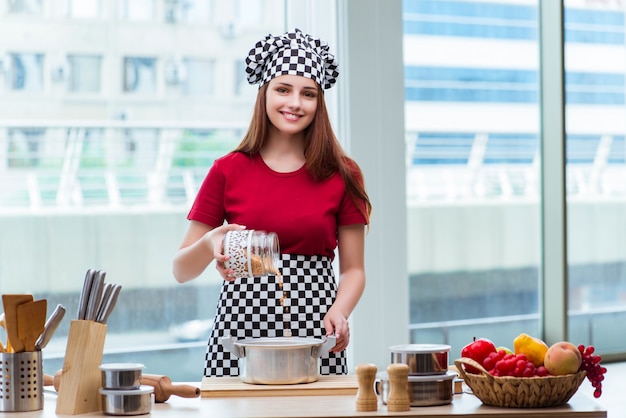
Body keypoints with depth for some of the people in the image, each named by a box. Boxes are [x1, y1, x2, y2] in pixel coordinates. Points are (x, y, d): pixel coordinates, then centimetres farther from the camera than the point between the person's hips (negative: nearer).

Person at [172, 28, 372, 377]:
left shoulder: (342, 175, 5)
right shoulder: (228, 171, 4)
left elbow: (353, 269, 8)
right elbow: (182, 270, 5)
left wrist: (339, 313, -11)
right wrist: (209, 244, -16)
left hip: (315, 336, 0)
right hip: (241, 330, 0)